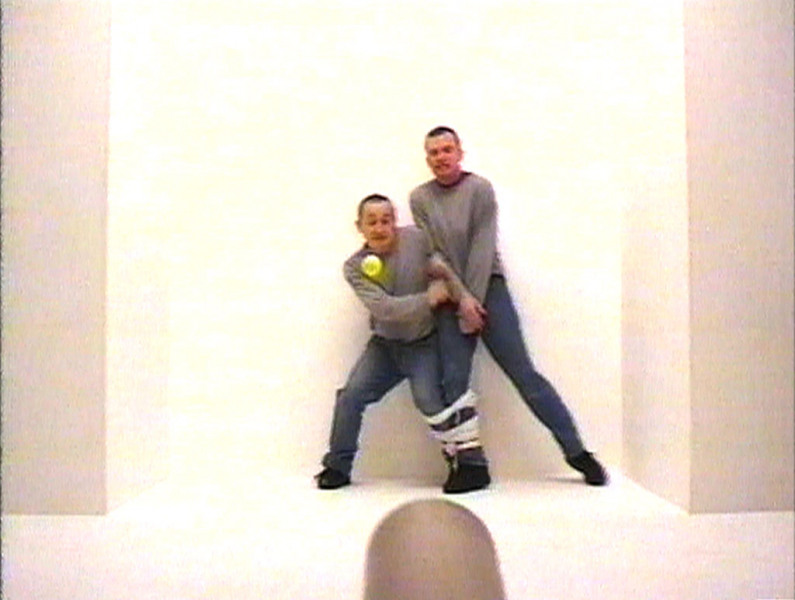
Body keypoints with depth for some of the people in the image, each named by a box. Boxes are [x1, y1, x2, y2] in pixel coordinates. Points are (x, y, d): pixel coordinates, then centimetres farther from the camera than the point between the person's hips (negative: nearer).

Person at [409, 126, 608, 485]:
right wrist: (462, 301, -9)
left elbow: (482, 249, -8)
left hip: (488, 288, -2)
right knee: (453, 382, -6)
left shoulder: (479, 189, -2)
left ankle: (576, 451, 5)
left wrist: (474, 300, -12)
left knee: (524, 372, -4)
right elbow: (433, 253, -1)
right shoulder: (420, 198, 5)